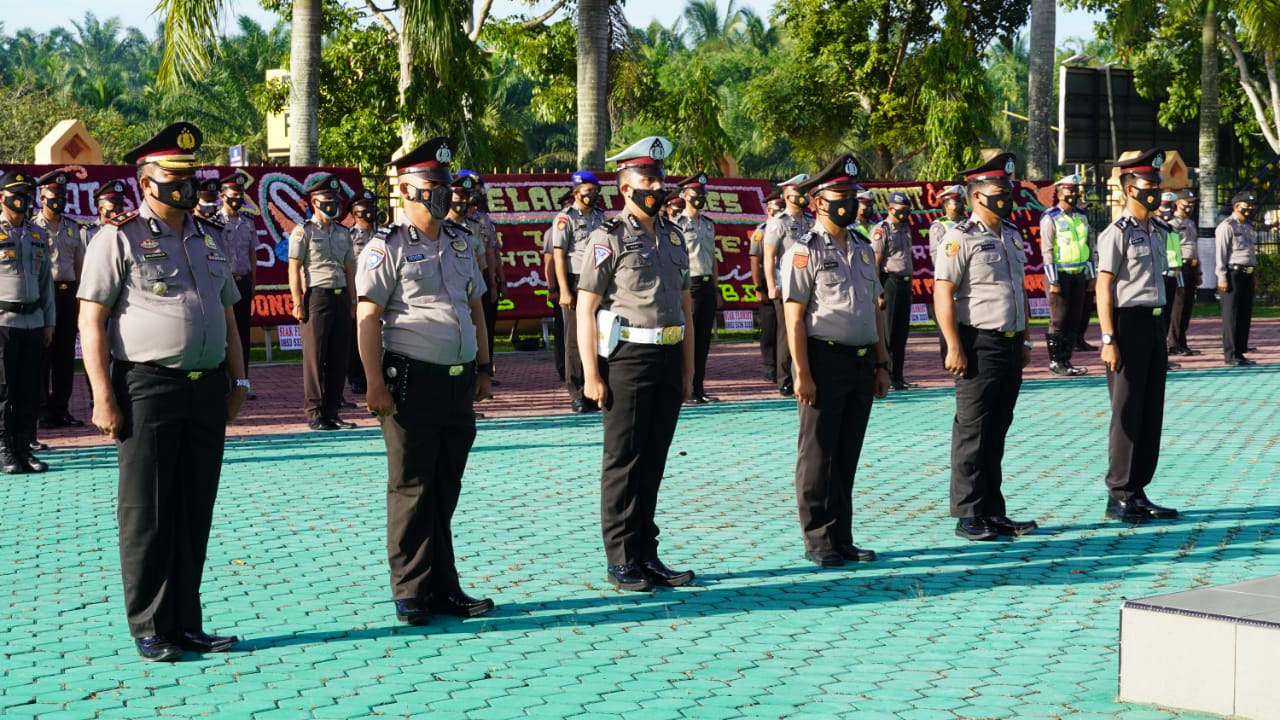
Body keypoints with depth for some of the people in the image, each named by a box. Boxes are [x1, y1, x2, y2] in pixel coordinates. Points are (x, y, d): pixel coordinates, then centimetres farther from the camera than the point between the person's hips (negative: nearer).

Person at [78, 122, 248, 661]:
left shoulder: (207, 240, 16)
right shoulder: (119, 238, -4)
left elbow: (227, 315, 23)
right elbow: (91, 321, -7)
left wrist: (237, 379, 14)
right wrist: (103, 397, -13)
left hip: (207, 389, 6)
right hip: (148, 390, -6)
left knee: (195, 514, 9)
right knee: (147, 516, 0)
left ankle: (186, 624, 18)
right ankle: (150, 629, 10)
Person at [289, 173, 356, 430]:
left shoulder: (343, 233, 16)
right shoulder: (303, 232, -2)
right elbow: (294, 269, -5)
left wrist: (352, 301, 14)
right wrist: (297, 303, -11)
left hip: (341, 297, 6)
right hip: (317, 296, -6)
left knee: (339, 358, 6)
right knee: (315, 358, -3)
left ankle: (332, 411, 13)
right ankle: (315, 413, 2)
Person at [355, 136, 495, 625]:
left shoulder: (460, 243, 15)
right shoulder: (387, 247, -6)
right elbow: (368, 318, -10)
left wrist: (482, 368, 16)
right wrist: (375, 383, -16)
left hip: (458, 382, 6)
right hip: (412, 382, -6)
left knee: (446, 489, 11)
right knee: (412, 489, -1)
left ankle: (443, 588, 18)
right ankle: (411, 593, 7)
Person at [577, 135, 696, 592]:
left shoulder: (674, 238, 13)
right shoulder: (608, 238, -6)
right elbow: (585, 309, -10)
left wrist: (688, 368, 12)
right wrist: (591, 374, -15)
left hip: (669, 358, 6)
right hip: (627, 358, -6)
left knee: (653, 462, 11)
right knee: (623, 464, 0)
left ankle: (647, 556, 19)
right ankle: (622, 563, 7)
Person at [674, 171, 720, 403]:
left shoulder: (708, 224, 16)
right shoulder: (678, 224, -6)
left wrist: (716, 289, 16)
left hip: (707, 285, 7)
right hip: (689, 285, -7)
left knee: (704, 339, 8)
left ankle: (699, 388, 13)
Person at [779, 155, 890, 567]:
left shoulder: (863, 250, 15)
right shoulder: (804, 252, -7)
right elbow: (794, 317, -11)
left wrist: (881, 364, 13)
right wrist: (802, 374, -16)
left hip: (862, 362, 7)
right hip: (825, 362, -7)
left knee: (848, 456, 11)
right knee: (818, 456, 0)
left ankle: (842, 540, 18)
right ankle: (818, 542, 7)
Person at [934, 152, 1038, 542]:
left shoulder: (1012, 235, 15)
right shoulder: (961, 239, -10)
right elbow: (943, 293, -14)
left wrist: (1024, 340, 19)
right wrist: (954, 348, -18)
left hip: (1010, 345, 8)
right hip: (980, 345, -8)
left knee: (997, 432, 12)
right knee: (972, 433, -2)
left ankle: (993, 512, 18)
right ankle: (968, 515, 4)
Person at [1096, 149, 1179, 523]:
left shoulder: (1159, 231, 13)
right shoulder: (1117, 233, -11)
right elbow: (1103, 288, -13)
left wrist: (1162, 332, 17)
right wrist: (1109, 340, -18)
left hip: (1156, 323, 8)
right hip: (1129, 324, -8)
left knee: (1152, 413, 10)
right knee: (1127, 414, -3)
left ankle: (1138, 493, 18)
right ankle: (1118, 497, 5)